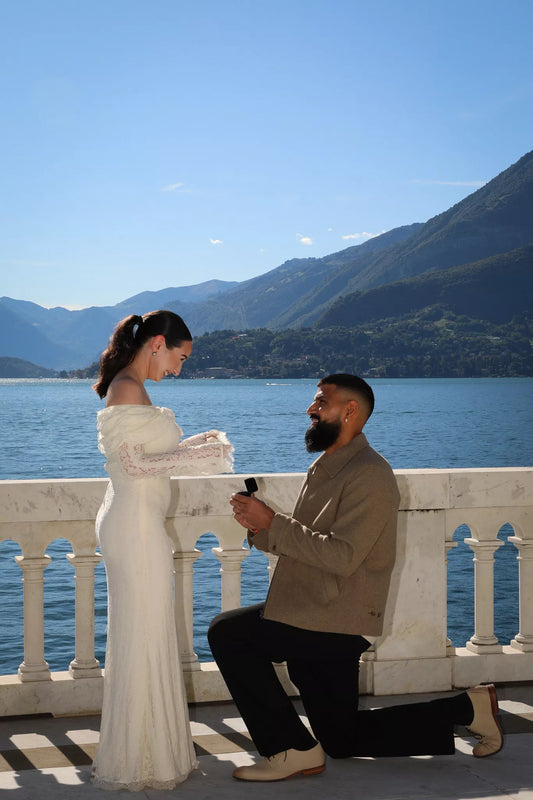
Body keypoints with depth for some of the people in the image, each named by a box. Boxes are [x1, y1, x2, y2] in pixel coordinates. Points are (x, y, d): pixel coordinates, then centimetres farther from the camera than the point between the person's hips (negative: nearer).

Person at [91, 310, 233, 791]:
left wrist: (194, 445, 14)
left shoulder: (130, 388, 16)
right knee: (142, 639, -2)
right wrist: (194, 456, -14)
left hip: (135, 522, 10)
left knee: (139, 638, 15)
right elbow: (132, 463, -19)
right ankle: (138, 763, 8)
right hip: (136, 523, -10)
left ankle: (148, 750, 25)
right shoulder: (128, 389, -15)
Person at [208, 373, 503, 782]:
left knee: (228, 632, -16)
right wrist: (261, 529, -2)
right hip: (320, 621, 10)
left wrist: (273, 521, -23)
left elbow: (341, 556, -26)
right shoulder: (327, 468, 14)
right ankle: (468, 707, 25)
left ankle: (294, 749, -8)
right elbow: (303, 544, 17)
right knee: (344, 741, 17)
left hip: (337, 623, -10)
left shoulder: (370, 476, -17)